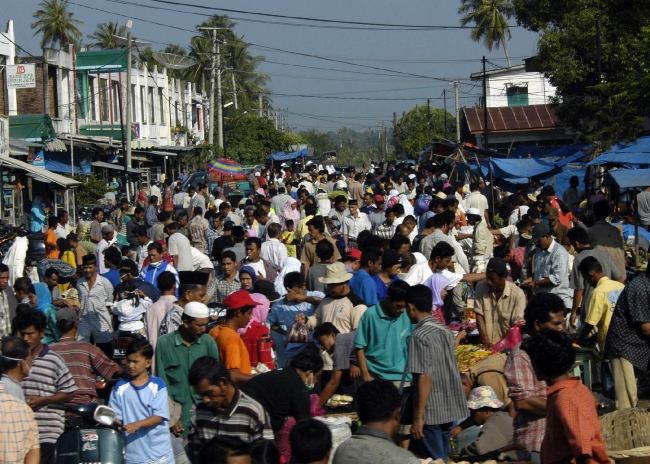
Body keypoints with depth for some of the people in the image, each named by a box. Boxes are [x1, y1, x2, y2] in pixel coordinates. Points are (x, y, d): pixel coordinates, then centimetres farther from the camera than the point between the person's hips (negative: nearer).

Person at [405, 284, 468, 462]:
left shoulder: (419, 336, -15)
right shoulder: (445, 331, 9)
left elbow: (425, 377, -21)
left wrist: (418, 417, -18)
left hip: (431, 413, -8)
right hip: (449, 409, 8)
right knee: (441, 459, 15)